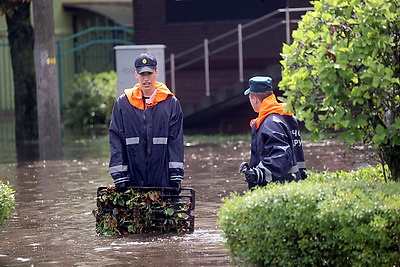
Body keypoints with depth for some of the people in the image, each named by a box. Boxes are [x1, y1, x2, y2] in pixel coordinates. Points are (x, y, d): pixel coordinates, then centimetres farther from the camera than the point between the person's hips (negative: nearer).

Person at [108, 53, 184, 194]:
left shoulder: (171, 103, 6)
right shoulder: (122, 103, 7)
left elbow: (176, 141, 4)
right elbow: (116, 141, 4)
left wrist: (176, 176, -4)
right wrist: (119, 176, -4)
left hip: (163, 180, 0)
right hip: (133, 181, 0)